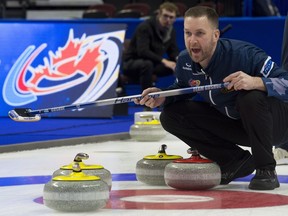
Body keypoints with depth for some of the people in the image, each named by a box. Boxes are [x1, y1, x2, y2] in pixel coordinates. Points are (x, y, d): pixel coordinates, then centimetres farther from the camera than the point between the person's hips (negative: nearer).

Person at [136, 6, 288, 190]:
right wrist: (162, 97, -12)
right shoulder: (185, 61, -11)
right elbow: (181, 89, 10)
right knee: (171, 115, -8)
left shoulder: (245, 54, -30)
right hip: (231, 123, 6)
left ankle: (266, 170, -17)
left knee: (250, 98, -39)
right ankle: (236, 162, 0)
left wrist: (256, 82, -51)